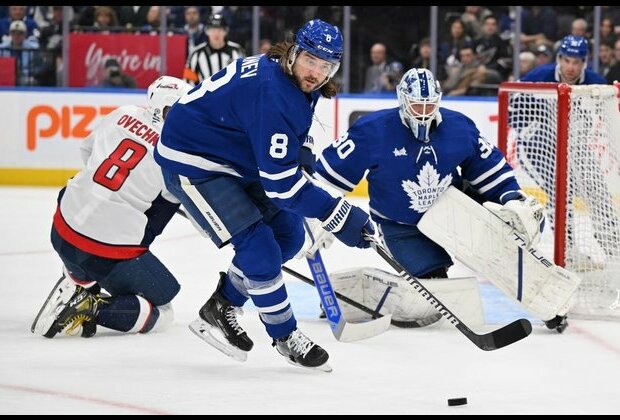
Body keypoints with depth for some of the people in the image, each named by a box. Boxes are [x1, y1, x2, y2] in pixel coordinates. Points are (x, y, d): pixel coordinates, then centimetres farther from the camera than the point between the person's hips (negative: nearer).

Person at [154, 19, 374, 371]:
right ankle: (285, 336, 4)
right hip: (192, 162, -10)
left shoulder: (301, 86, -3)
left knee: (288, 234, 10)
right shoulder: (270, 92, -32)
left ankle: (221, 308, 23)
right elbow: (279, 181, -32)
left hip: (234, 159, 10)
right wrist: (339, 214, -32)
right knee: (258, 247, -15)